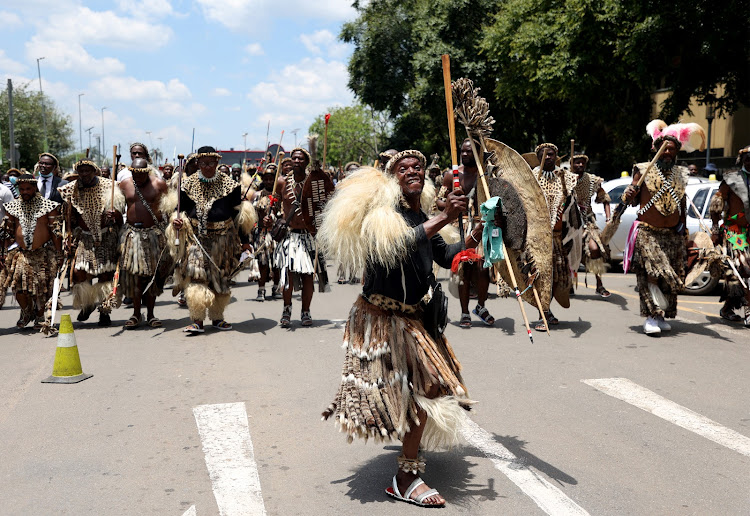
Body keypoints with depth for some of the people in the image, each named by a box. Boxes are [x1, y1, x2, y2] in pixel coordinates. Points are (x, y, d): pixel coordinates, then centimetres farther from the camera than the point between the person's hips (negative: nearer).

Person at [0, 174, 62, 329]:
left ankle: (40, 316, 21)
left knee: (42, 285, 1)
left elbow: (55, 231, -2)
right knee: (18, 282, -10)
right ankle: (26, 311, 17)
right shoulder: (12, 206, 7)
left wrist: (59, 253, -4)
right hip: (20, 252, 2)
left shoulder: (47, 206, -2)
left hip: (43, 253, -2)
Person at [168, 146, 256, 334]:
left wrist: (244, 240, 5)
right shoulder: (188, 184, 3)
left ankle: (217, 318, 23)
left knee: (221, 280, 9)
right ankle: (197, 320, -11)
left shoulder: (229, 185, -1)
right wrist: (177, 221, -10)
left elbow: (239, 215, 4)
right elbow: (182, 210, 13)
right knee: (195, 276, -15)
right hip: (196, 239, 0)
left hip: (222, 239, 1)